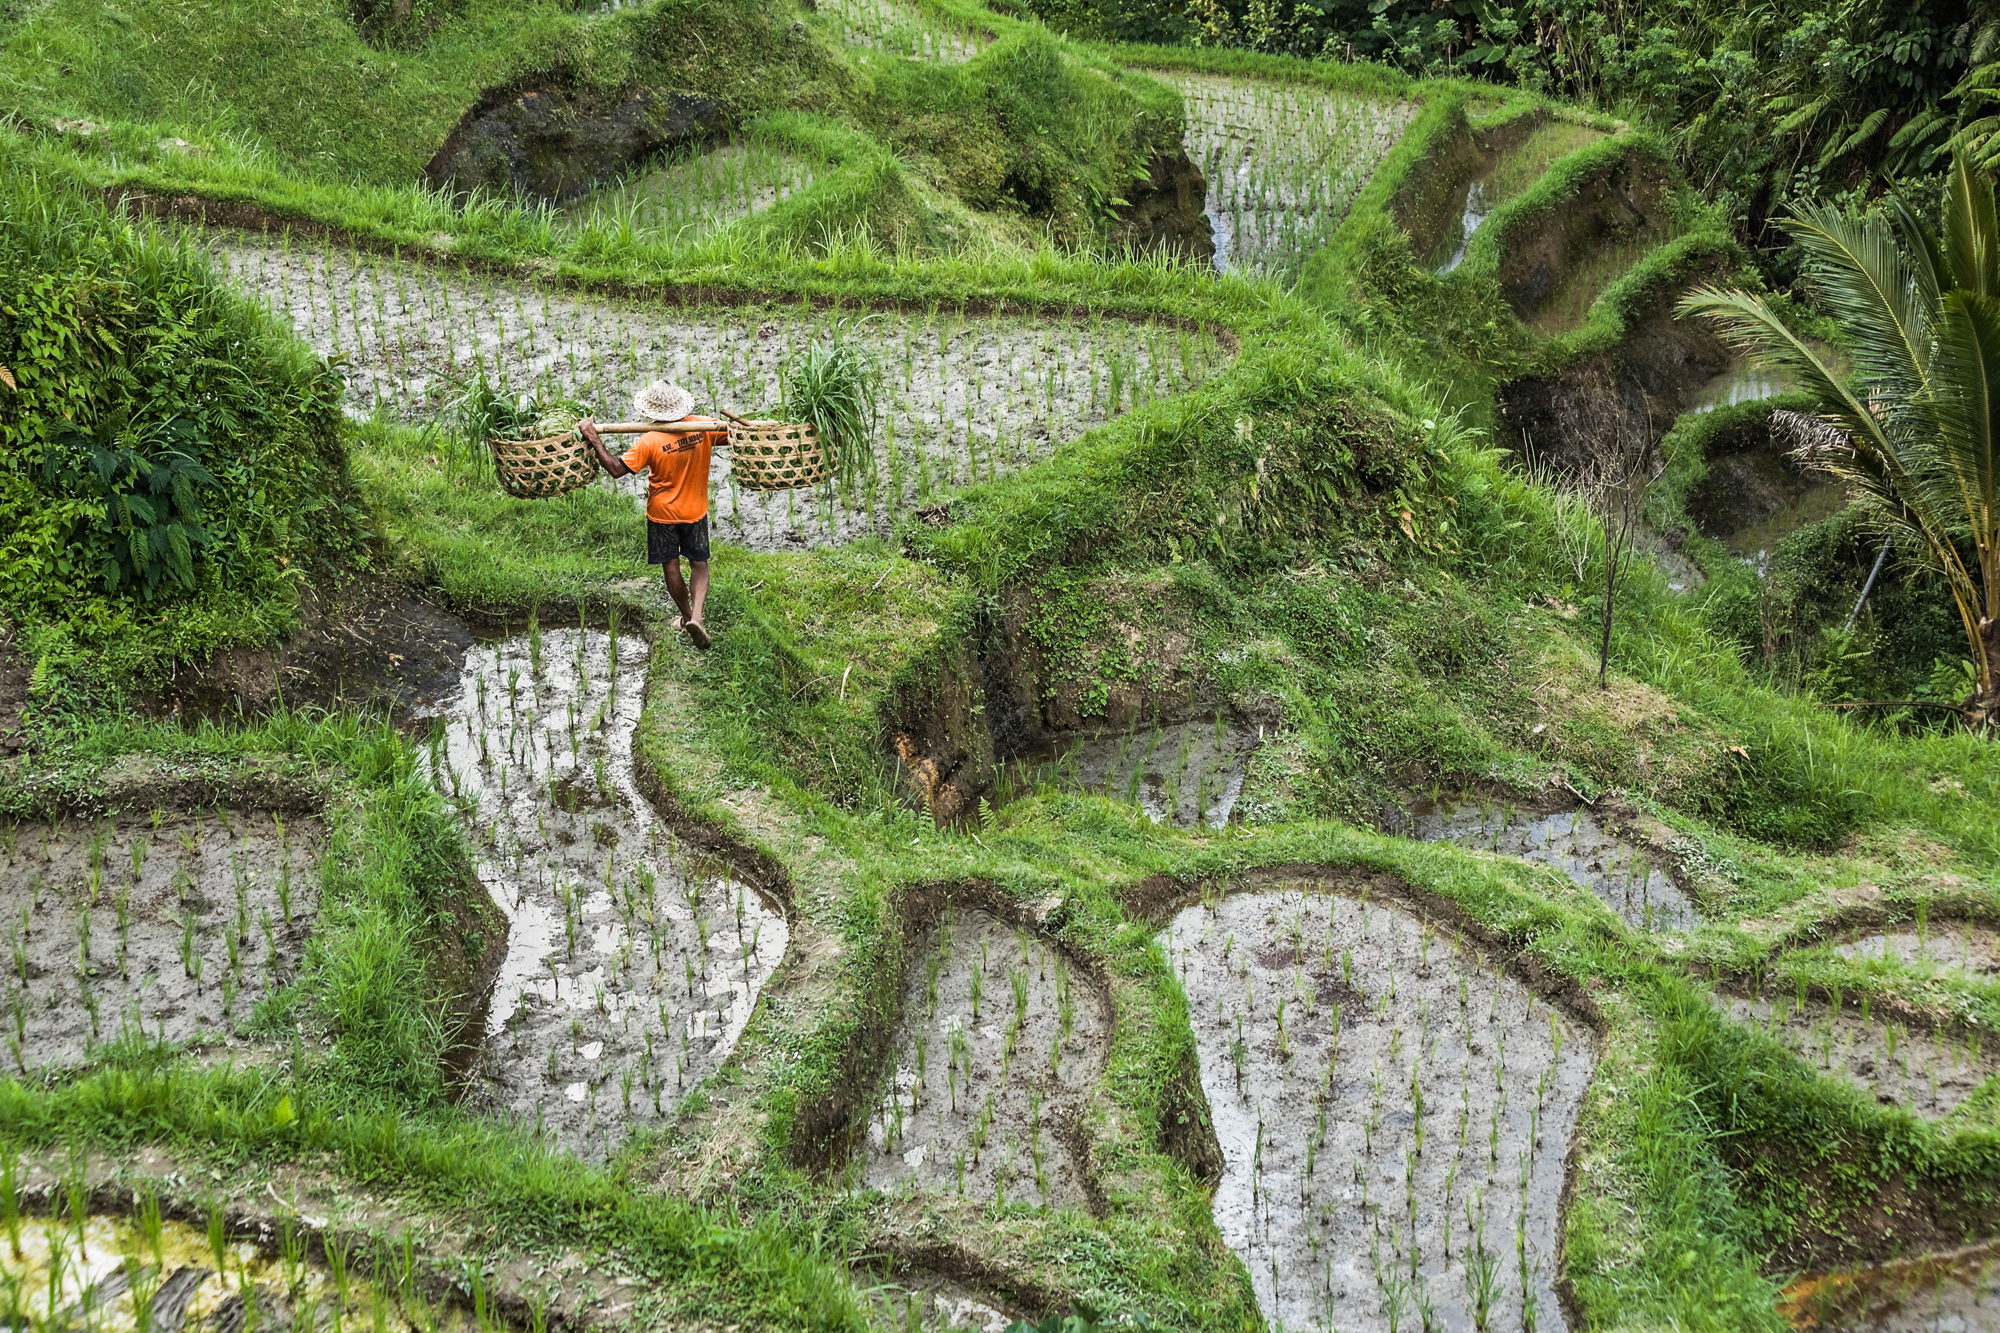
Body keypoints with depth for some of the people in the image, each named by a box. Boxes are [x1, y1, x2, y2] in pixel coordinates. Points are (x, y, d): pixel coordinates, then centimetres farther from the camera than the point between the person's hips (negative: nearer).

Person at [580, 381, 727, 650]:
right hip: (695, 511, 3)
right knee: (699, 564, 13)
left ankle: (687, 616, 30)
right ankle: (696, 616, -7)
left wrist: (593, 438, -23)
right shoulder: (703, 427, -15)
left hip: (662, 514, -3)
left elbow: (616, 468, -24)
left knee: (671, 567, 16)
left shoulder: (650, 442, -25)